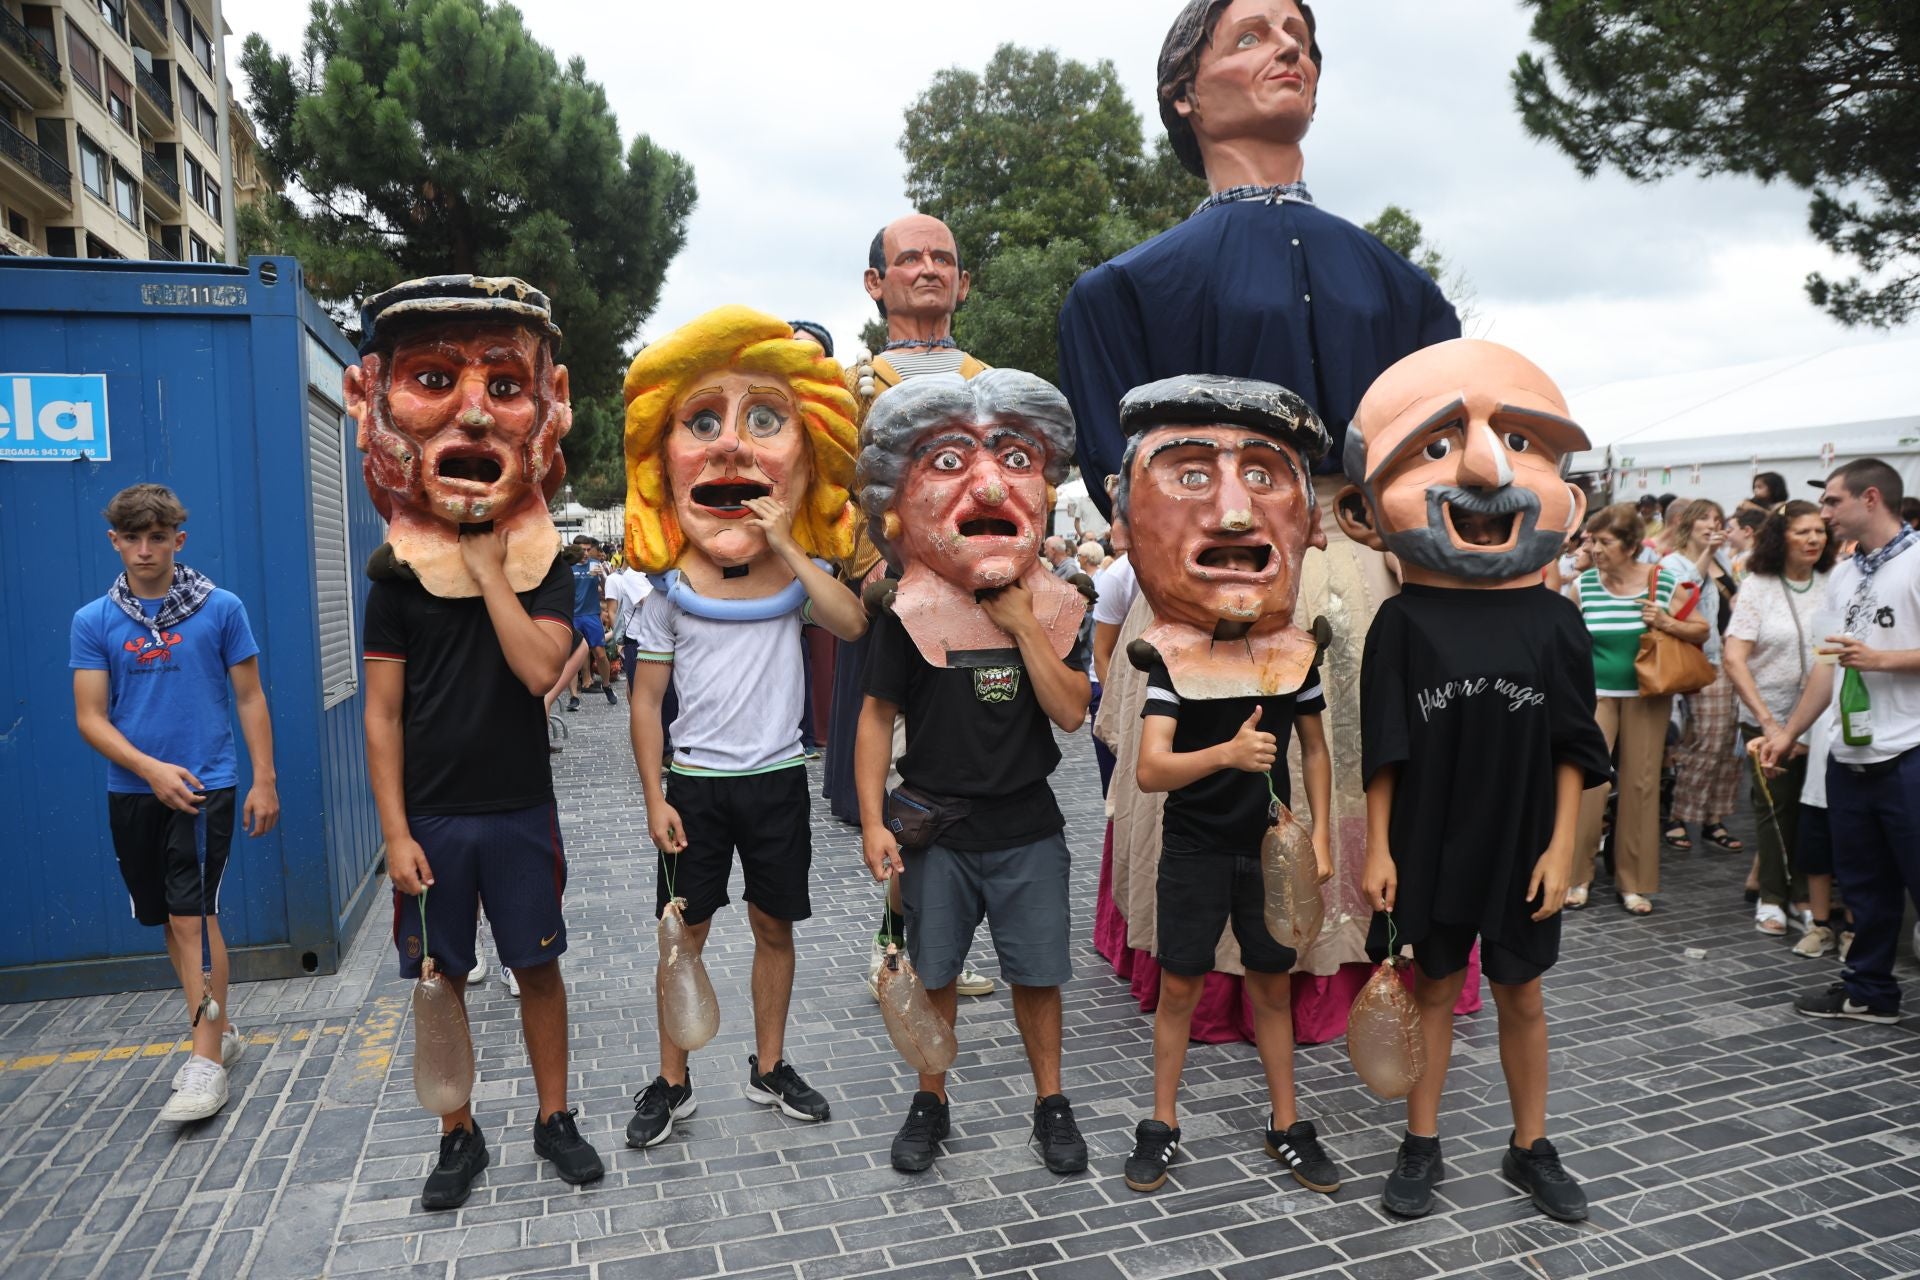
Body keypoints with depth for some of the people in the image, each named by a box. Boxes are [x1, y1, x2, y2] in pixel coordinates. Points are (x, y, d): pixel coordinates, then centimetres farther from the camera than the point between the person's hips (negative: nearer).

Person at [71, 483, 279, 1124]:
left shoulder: (221, 609, -2)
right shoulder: (94, 621, 3)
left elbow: (249, 698, 1)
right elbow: (90, 717, 0)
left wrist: (264, 780, -3)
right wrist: (150, 769, -15)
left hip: (206, 785, -3)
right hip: (133, 792, 4)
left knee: (193, 914, -8)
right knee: (168, 919, 12)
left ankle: (207, 1062, -3)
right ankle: (219, 1031, 28)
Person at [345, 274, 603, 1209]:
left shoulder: (545, 564, -3)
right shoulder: (398, 574, -3)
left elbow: (540, 668, -20)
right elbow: (383, 716, -3)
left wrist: (487, 565, -18)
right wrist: (395, 832, -7)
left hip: (521, 812, 0)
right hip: (432, 818, 0)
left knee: (538, 965, 10)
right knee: (443, 978, 11)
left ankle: (554, 1119, 26)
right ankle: (460, 1136, 28)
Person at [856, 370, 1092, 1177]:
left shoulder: (1053, 610, -3)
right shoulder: (909, 616, -8)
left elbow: (1071, 712, -12)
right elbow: (877, 718, -4)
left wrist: (1022, 625, -18)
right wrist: (872, 823, -8)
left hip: (1027, 829, 1)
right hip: (936, 830, -1)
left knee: (1038, 973, 11)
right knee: (933, 973, 13)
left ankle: (1050, 1101, 31)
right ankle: (931, 1102, 33)